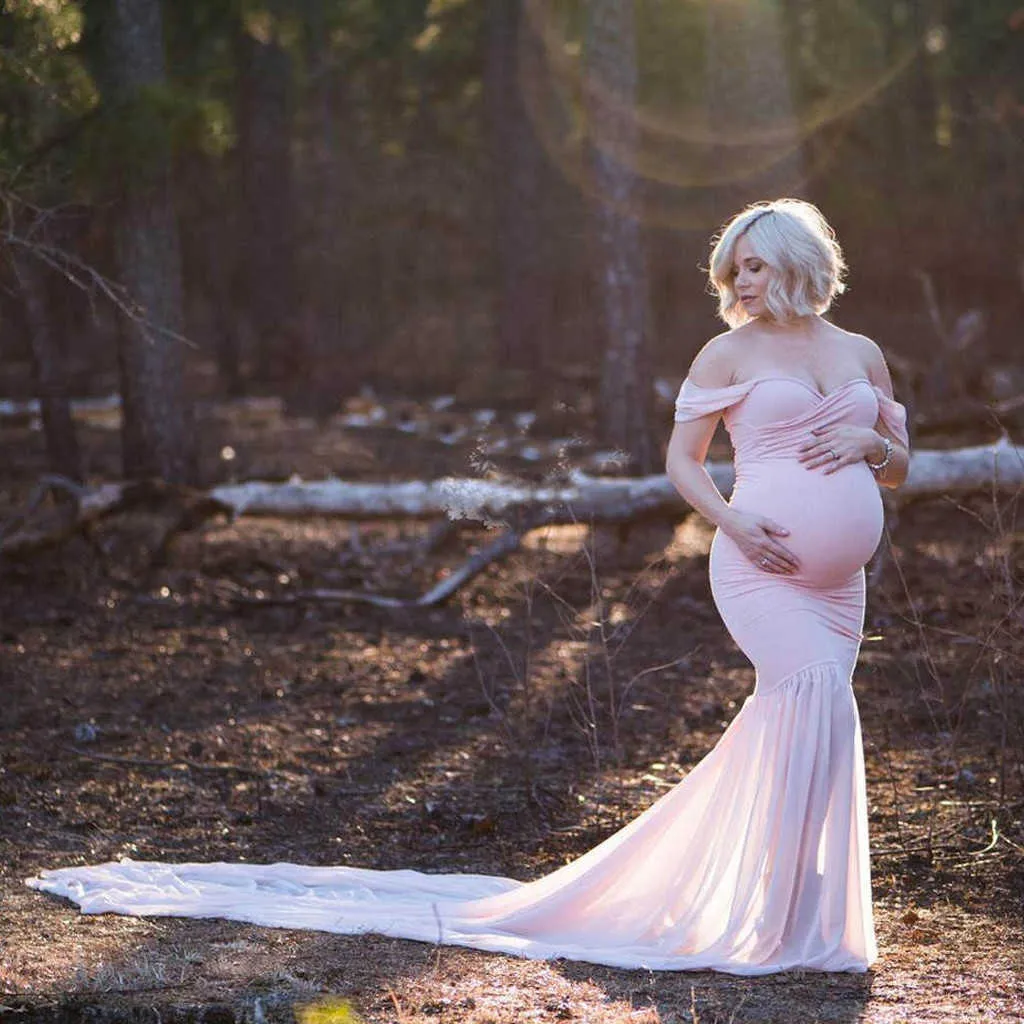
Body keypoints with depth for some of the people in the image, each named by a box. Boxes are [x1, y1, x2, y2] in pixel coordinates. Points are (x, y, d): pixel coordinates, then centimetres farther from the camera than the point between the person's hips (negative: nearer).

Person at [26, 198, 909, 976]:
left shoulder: (862, 354, 16)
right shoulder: (729, 352, 5)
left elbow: (898, 468, 21)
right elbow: (681, 456, 6)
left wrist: (871, 439, -2)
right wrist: (730, 518, -12)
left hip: (838, 581, 6)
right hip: (760, 564, -6)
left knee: (801, 722, 3)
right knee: (816, 693, -24)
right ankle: (783, 915, -18)